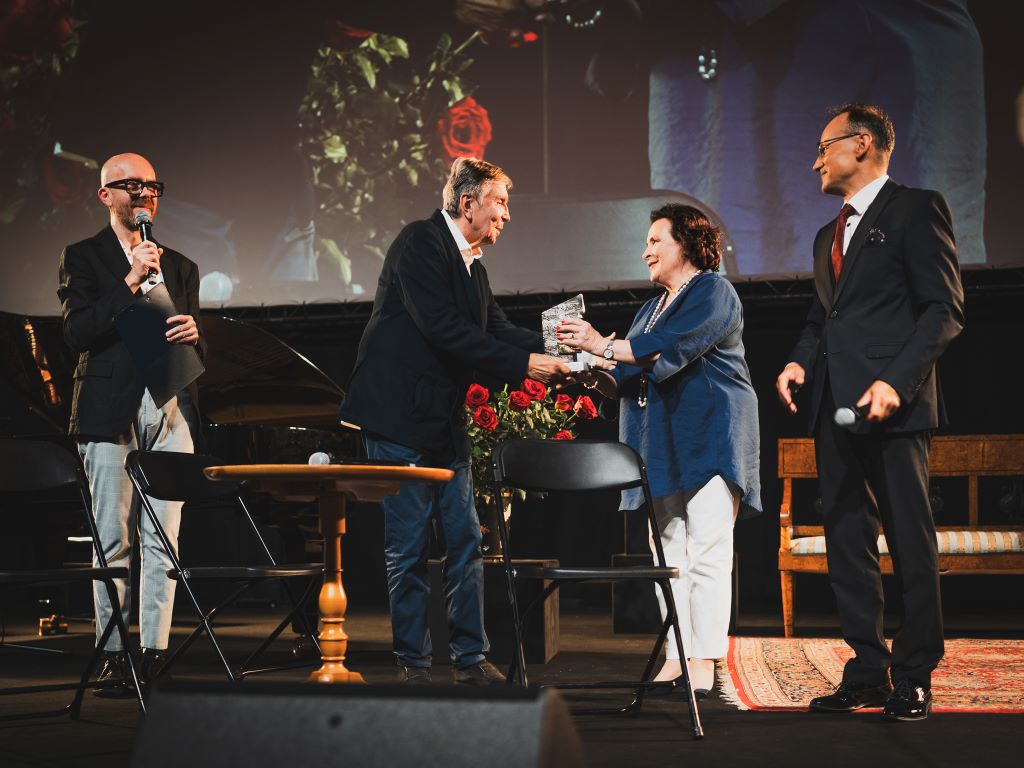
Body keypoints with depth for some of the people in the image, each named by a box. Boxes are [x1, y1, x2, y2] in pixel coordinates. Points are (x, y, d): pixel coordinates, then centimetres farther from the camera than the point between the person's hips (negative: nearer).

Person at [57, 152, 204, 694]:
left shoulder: (179, 265, 21)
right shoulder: (82, 257, 7)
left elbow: (198, 351, 22)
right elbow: (77, 334, -6)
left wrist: (192, 333, -2)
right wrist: (130, 281, -11)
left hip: (169, 410, 4)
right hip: (111, 410, -4)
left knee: (163, 540, 0)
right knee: (113, 541, -4)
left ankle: (154, 651, 3)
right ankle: (113, 655, 1)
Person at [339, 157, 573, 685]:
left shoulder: (471, 264, 16)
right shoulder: (421, 242, -12)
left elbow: (496, 329, 10)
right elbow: (443, 329, -21)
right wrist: (523, 364, -21)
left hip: (444, 423, 9)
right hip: (399, 418, -9)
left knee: (465, 541, 7)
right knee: (408, 547, -2)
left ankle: (470, 657, 14)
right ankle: (412, 661, 7)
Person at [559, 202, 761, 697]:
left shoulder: (713, 292, 0)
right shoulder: (650, 310, 25)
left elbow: (675, 346, -18)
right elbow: (629, 382, 21)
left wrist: (606, 346, -20)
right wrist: (595, 375, 0)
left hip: (709, 438, -8)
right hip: (659, 446, 8)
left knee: (707, 553, -12)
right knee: (668, 555, 4)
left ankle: (704, 662, -14)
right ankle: (676, 658, 5)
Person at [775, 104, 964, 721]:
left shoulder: (917, 209, -2)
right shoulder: (829, 235, 23)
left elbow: (946, 309, -10)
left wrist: (896, 380, -20)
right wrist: (800, 362, 5)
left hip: (893, 408, -8)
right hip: (836, 407, 8)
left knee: (911, 541, -3)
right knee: (848, 542, 7)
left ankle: (914, 680, 3)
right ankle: (867, 674, 13)